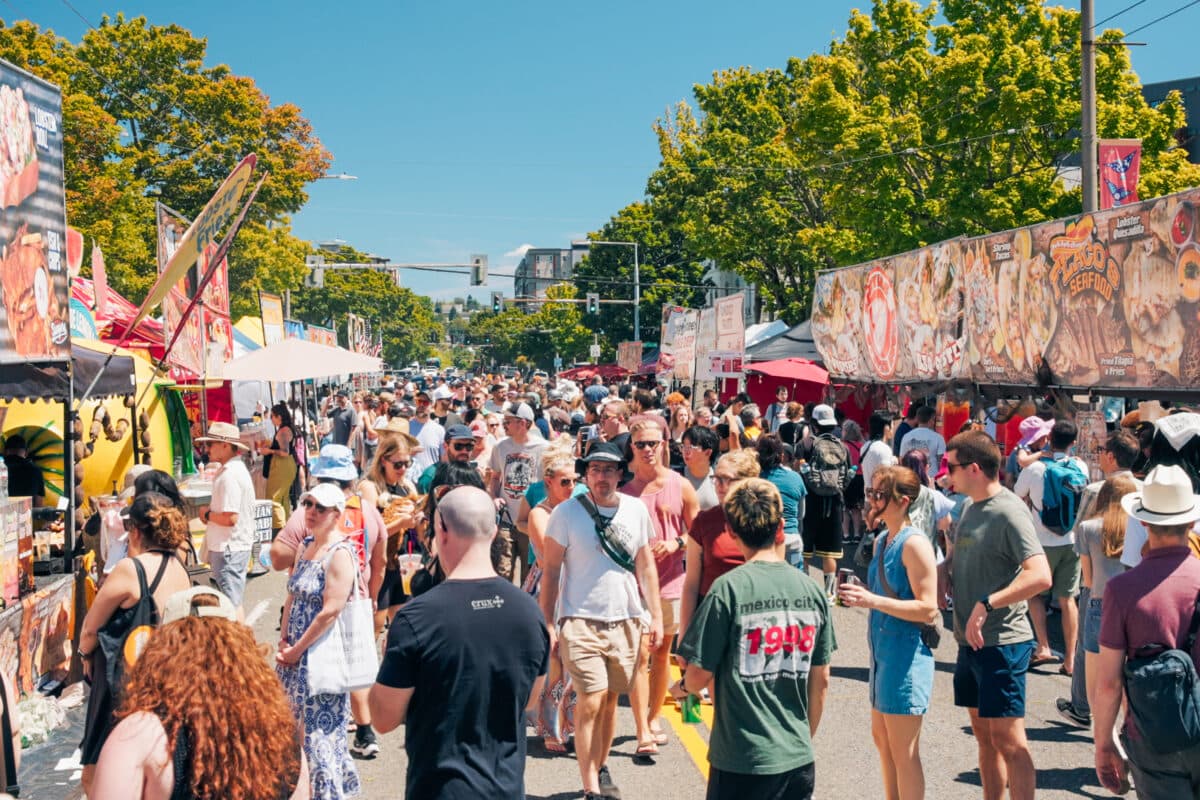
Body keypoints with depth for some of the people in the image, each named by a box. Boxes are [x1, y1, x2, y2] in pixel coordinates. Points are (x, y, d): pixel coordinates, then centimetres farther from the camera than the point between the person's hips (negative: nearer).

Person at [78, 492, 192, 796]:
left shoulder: (130, 569, -17)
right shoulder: (180, 571, 4)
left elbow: (91, 628, -8)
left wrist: (87, 656, 10)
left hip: (125, 685, -7)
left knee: (96, 778, 5)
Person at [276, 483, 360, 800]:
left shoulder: (340, 553, -17)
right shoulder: (305, 546, 10)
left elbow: (330, 612, -20)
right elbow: (292, 596, 13)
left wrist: (297, 650, -14)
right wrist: (284, 641, 1)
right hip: (295, 652, 8)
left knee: (320, 729, 0)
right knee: (293, 724, 16)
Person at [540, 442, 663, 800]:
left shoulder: (636, 510, 4)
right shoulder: (567, 512, -6)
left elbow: (646, 566, 11)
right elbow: (551, 571, -3)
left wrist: (656, 615, 6)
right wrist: (547, 623, -7)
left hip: (625, 621, 3)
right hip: (581, 621, -3)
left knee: (610, 699, 12)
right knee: (591, 702, -9)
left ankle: (601, 768, 30)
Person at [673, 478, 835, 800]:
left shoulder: (729, 589, -15)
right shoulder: (812, 590, -1)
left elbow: (701, 673, -9)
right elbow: (820, 680, 6)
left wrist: (680, 688, 13)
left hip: (742, 760, -4)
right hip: (798, 758, 4)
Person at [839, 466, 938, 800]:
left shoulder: (914, 543, -17)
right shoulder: (881, 541, 10)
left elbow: (928, 609, -22)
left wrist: (872, 600, -27)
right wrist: (859, 594, 2)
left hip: (907, 652, -9)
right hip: (883, 649, 10)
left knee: (903, 751, 0)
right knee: (881, 737, 19)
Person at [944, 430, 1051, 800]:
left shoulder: (1009, 512, -16)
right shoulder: (971, 508, 10)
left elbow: (1040, 576, -26)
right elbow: (955, 562, 21)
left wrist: (986, 604, -27)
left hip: (1002, 643, -9)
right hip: (971, 642, 9)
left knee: (1009, 740, -4)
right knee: (984, 736, 15)